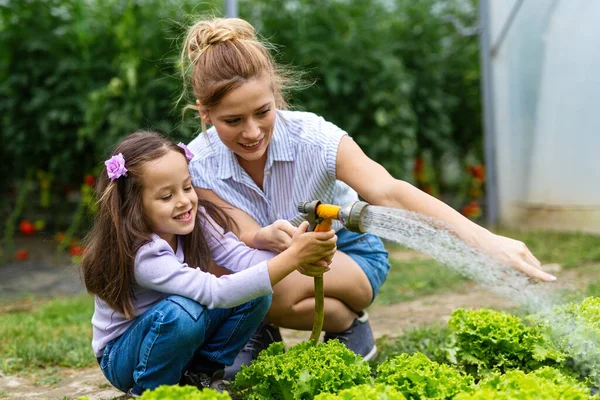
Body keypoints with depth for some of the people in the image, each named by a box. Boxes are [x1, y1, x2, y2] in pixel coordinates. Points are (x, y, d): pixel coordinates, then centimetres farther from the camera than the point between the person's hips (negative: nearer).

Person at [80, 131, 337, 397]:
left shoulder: (197, 219, -13)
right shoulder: (141, 255, -34)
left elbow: (241, 257, -24)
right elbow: (216, 292, -42)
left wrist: (299, 259, -43)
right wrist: (293, 256, -47)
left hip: (180, 341, 6)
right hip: (123, 355, -6)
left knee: (256, 292, -13)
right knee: (183, 312, -37)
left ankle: (201, 375, 2)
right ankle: (150, 391, -11)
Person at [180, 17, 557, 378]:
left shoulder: (312, 136, -28)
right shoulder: (198, 166, -20)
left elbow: (388, 192, -41)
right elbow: (244, 234, -27)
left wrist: (484, 240, -54)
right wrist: (268, 237, -55)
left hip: (349, 254, -3)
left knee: (278, 291, -34)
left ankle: (349, 326, -3)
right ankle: (257, 331, 3)